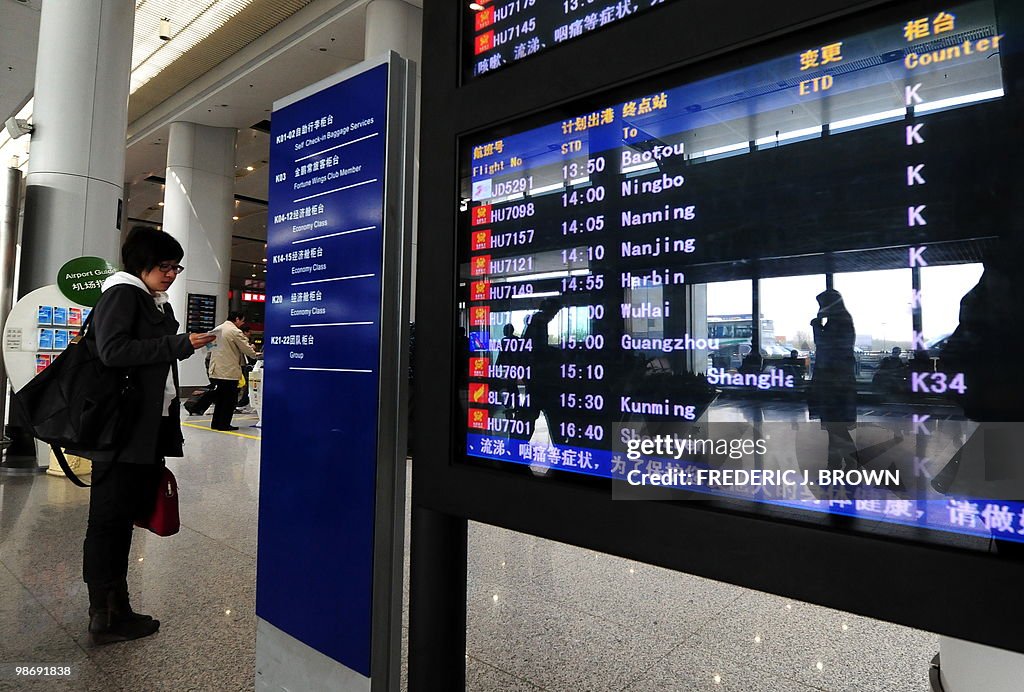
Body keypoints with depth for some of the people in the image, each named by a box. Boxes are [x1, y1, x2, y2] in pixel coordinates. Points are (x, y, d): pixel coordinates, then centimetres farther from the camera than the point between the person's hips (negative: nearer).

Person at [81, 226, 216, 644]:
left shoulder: (161, 306, 18)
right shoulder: (122, 293, -6)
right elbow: (112, 350, -20)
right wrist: (180, 345, -20)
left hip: (150, 432, 8)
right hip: (120, 430, -8)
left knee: (123, 519, 14)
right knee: (108, 520, 2)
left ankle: (115, 609, 24)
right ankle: (105, 617, 12)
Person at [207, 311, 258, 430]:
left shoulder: (217, 329, 11)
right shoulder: (235, 332, -14)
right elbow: (246, 349, -11)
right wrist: (255, 354, 9)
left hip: (216, 370, 8)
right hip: (230, 371, -8)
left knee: (220, 398, 16)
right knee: (230, 399, 2)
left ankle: (216, 423, 21)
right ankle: (224, 424, 4)